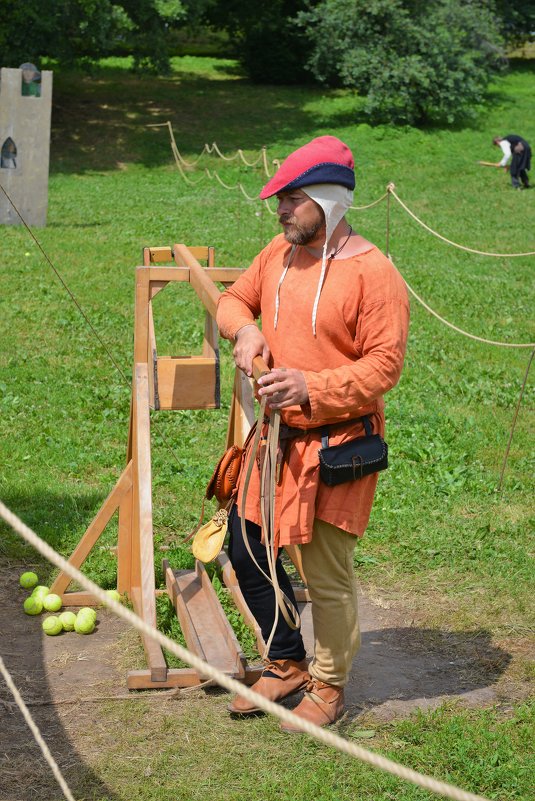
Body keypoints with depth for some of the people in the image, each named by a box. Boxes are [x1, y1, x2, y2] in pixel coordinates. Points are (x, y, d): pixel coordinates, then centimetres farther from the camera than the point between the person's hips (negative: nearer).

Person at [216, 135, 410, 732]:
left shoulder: (372, 272, -16)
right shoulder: (279, 252, 5)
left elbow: (384, 364, -18)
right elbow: (235, 298, 18)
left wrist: (311, 386, -28)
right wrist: (244, 328, -6)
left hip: (335, 443, -7)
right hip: (273, 436, 7)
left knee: (327, 576, 3)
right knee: (246, 550, 14)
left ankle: (329, 687, 25)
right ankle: (286, 666, 34)